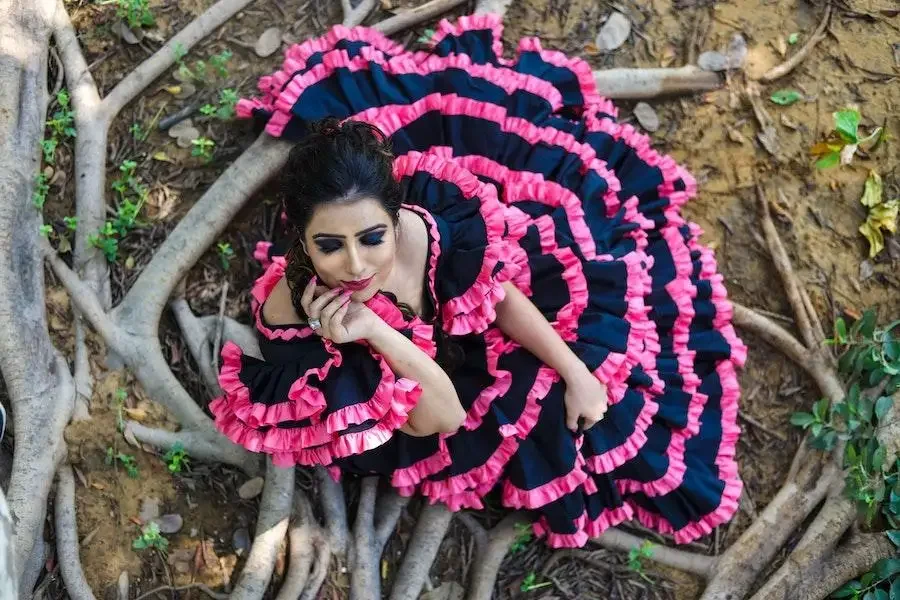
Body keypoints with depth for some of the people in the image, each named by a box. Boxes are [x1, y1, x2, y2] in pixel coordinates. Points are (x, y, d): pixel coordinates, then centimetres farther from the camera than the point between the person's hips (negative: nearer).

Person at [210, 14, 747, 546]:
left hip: (458, 341, 2)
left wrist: (577, 374, -12)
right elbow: (442, 417, -37)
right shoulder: (289, 319, -40)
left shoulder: (424, 229, -36)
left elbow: (504, 298, -14)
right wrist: (375, 332, -50)